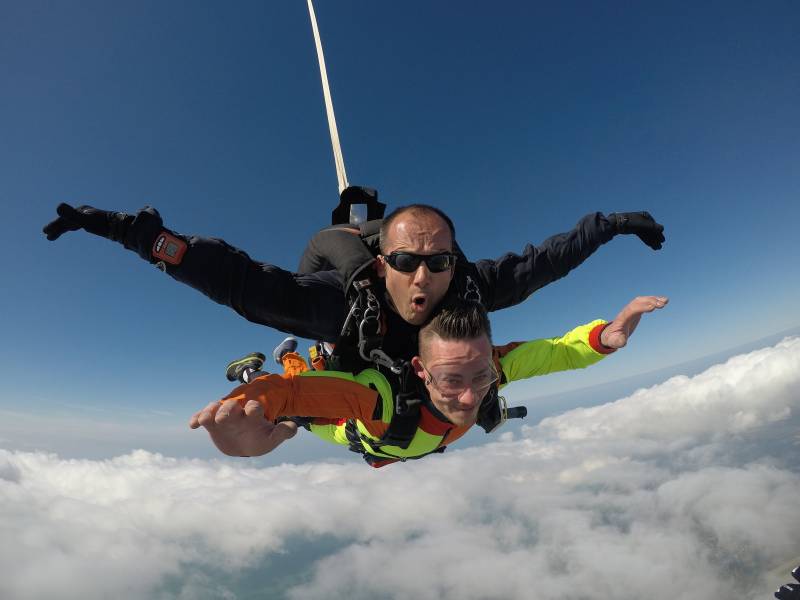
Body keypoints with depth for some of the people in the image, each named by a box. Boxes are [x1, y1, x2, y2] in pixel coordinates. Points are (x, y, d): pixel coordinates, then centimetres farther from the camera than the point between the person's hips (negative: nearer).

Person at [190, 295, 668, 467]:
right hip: (351, 424, -3)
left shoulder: (491, 367, -40)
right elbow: (297, 389, -64)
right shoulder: (384, 398, -52)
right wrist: (252, 401, -85)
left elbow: (563, 349, -31)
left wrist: (606, 336, -52)